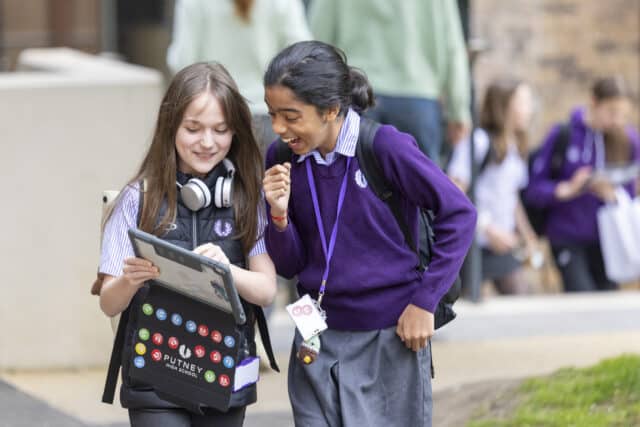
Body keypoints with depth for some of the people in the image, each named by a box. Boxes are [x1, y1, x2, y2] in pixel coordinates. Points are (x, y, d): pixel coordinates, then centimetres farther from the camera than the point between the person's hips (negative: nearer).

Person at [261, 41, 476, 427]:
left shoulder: (385, 146, -14)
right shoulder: (281, 159, -1)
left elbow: (458, 213, -7)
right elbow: (289, 266, 5)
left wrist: (425, 301, -10)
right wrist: (279, 214, -15)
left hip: (390, 337, -4)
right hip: (317, 340, 4)